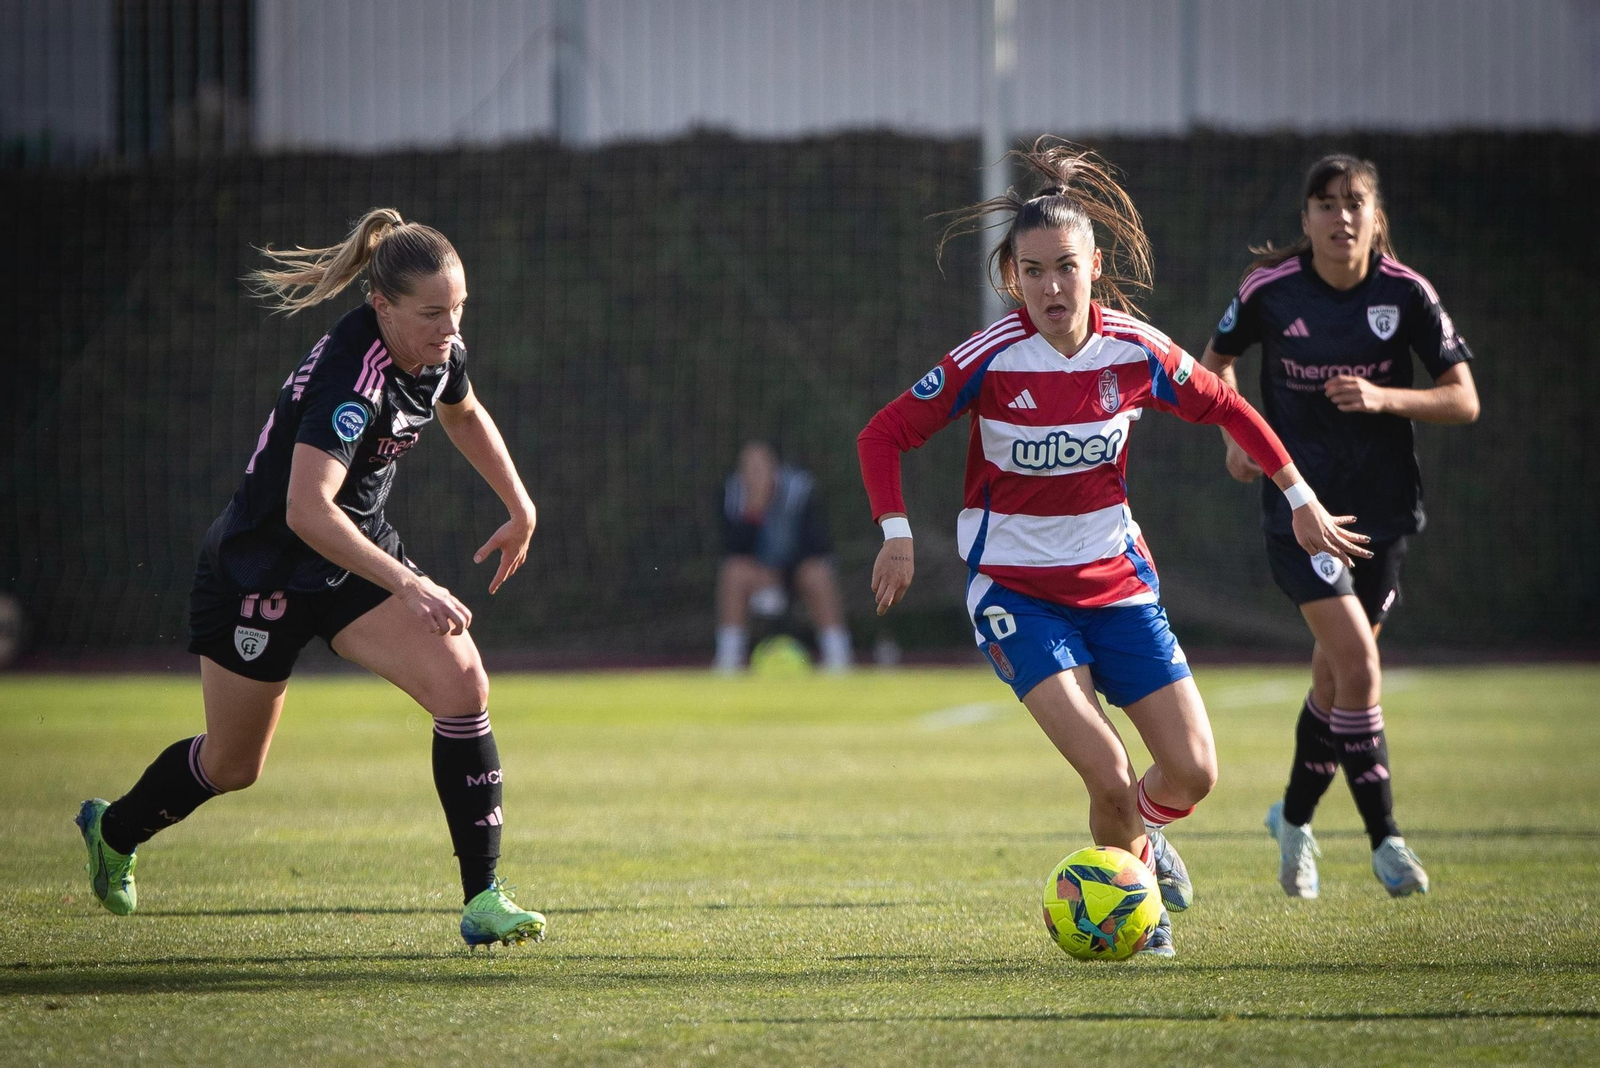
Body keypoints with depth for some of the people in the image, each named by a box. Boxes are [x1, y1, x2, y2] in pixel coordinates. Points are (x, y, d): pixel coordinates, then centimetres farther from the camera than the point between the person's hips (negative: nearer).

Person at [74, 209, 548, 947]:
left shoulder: (440, 353, -7)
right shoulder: (351, 376, -33)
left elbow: (464, 414, 20)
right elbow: (307, 509, -45)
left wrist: (521, 507, 20)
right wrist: (407, 584, -49)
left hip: (357, 558, 6)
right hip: (259, 573, -6)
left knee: (462, 684, -17)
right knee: (233, 763, 12)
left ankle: (483, 900, -13)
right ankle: (115, 829, 45)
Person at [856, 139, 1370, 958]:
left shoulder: (1135, 350, -8)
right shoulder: (989, 360, -16)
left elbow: (1228, 409, 9)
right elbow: (883, 435, -7)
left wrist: (1301, 500, 13)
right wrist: (897, 535, -17)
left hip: (1116, 581, 4)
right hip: (1016, 590, -4)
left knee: (1193, 774, -3)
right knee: (1108, 773, -19)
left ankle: (1140, 832, 33)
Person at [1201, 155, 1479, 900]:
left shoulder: (1406, 294, -7)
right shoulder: (1269, 291, -8)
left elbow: (1464, 401, -5)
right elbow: (1217, 360, 12)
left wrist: (1383, 398, -21)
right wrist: (1235, 436, -3)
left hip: (1382, 506, 2)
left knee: (1336, 674, 12)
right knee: (1357, 661, -18)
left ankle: (1294, 817, 35)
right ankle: (1383, 837, -8)